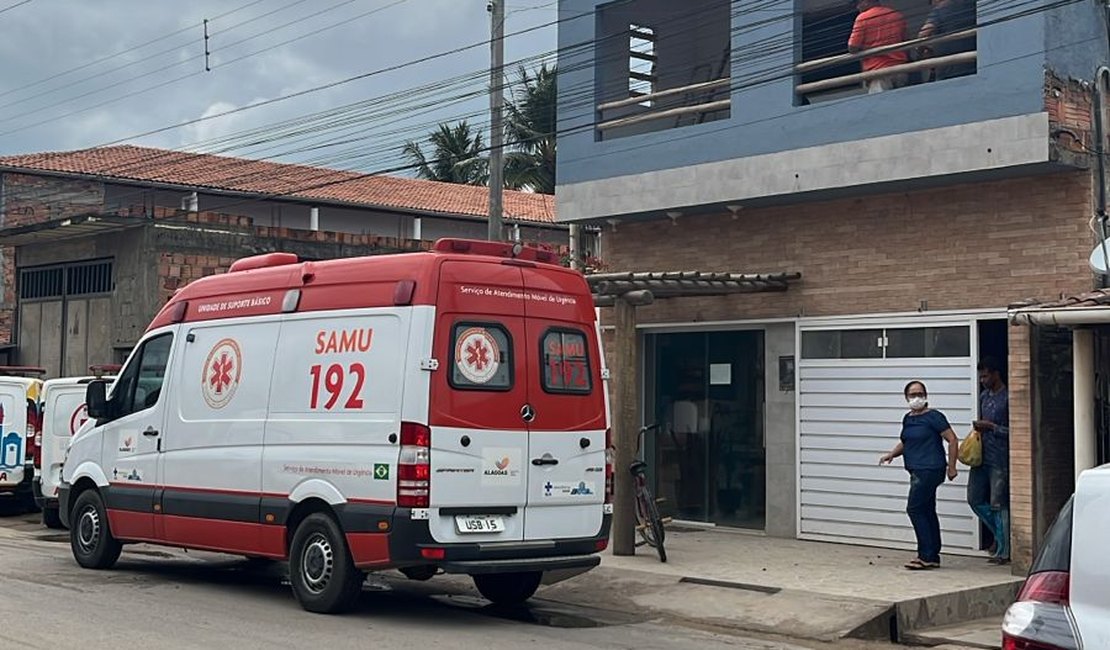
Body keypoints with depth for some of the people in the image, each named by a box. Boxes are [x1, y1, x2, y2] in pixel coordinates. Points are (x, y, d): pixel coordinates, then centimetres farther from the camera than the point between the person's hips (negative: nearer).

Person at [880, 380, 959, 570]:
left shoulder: (933, 417, -11)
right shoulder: (908, 419, 13)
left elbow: (952, 440, -12)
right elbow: (905, 442, 28)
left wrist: (951, 467, -13)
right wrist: (892, 454, 10)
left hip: (929, 470, -9)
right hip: (917, 471, 9)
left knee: (915, 509, -10)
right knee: (927, 512, 11)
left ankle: (926, 555, -5)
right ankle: (933, 557, 16)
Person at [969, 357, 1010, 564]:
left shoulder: (1008, 398, -11)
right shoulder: (984, 396, 14)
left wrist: (991, 427, -17)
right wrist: (979, 428, 8)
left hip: (999, 459, -8)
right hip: (981, 455, 8)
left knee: (998, 504, -5)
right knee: (975, 499, 8)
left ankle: (1003, 551, 3)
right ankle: (999, 533, 26)